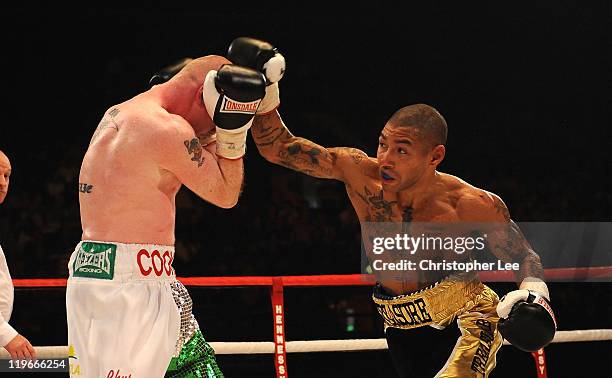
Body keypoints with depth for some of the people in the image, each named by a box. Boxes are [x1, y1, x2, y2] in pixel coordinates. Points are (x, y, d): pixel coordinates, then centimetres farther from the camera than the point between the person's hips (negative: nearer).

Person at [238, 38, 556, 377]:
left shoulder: (474, 206, -17)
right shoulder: (360, 174, -11)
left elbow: (524, 258, -3)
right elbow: (278, 148, -7)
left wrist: (533, 292, -24)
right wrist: (264, 95, -23)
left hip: (465, 321, -4)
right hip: (403, 332, 4)